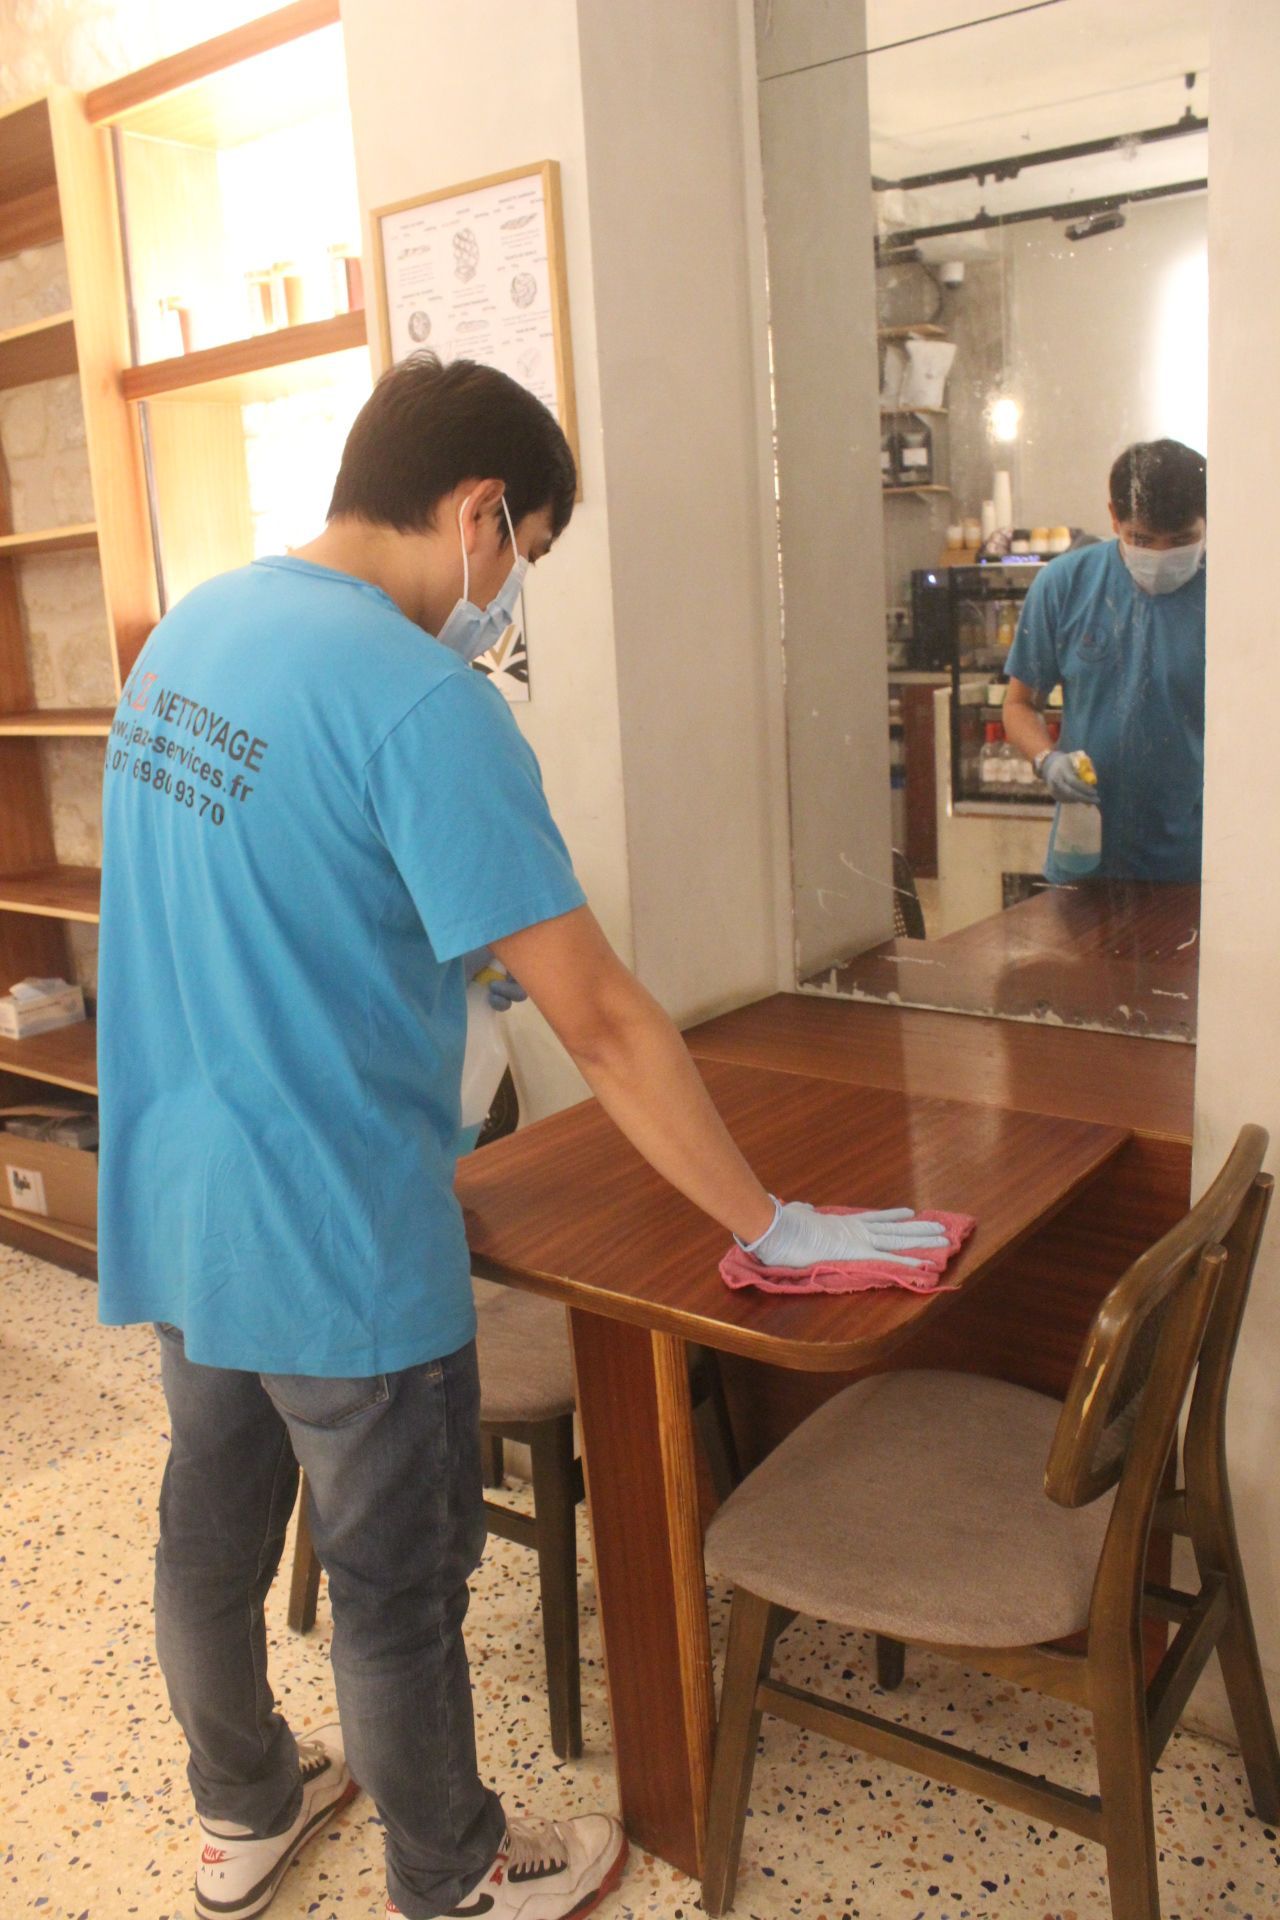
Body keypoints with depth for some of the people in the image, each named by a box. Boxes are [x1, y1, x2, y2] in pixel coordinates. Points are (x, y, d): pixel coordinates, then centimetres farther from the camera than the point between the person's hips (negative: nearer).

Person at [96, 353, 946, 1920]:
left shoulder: (188, 629, 2)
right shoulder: (423, 702, -24)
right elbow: (603, 1027, -23)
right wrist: (770, 1227, -13)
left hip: (168, 1208, 8)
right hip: (337, 1246, -8)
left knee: (211, 1529, 25)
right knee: (397, 1588, 14)